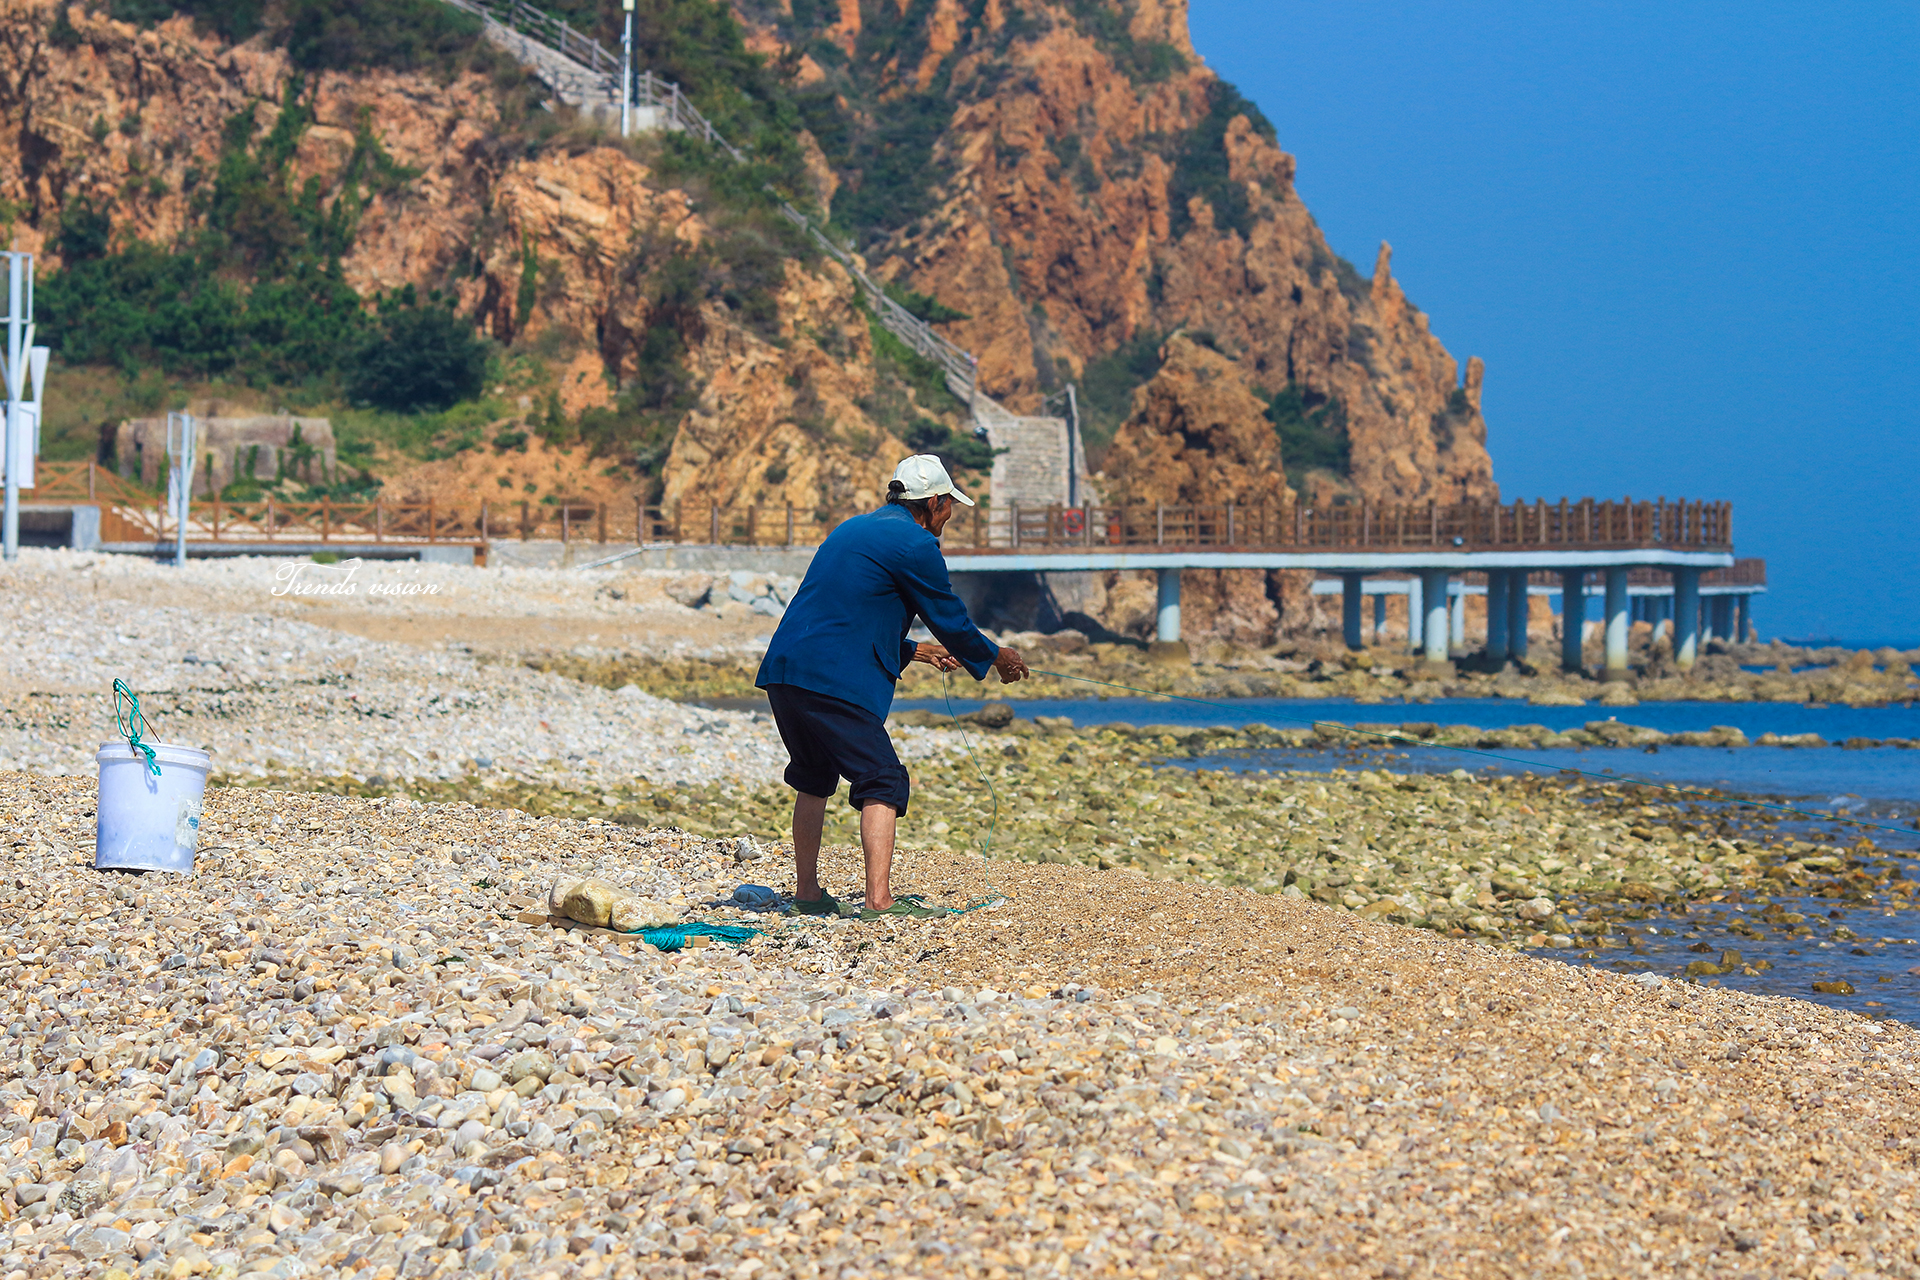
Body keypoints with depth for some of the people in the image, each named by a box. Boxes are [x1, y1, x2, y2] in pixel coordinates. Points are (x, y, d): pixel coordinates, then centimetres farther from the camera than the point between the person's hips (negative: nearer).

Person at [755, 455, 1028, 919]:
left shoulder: (852, 530, 25)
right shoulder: (915, 544, -3)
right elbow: (951, 620, 4)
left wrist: (914, 651, 41)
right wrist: (995, 658, 21)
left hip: (782, 671, 9)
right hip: (833, 680, -9)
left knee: (815, 778, 22)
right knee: (881, 782, -6)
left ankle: (807, 892, 26)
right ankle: (879, 899, -16)